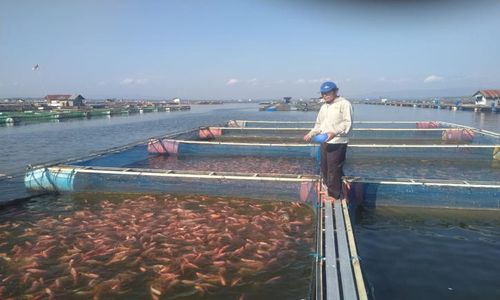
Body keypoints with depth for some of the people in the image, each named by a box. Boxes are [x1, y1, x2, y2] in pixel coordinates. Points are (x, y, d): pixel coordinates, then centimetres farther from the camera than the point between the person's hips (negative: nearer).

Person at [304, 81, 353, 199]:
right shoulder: (323, 107, 19)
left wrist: (334, 133, -27)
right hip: (324, 142, 8)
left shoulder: (344, 104, -7)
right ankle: (327, 190, 30)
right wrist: (311, 134, 9)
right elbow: (319, 124, 25)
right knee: (325, 169, 14)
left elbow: (347, 123, -15)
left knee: (334, 170, -5)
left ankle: (333, 195, 6)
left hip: (337, 143, -8)